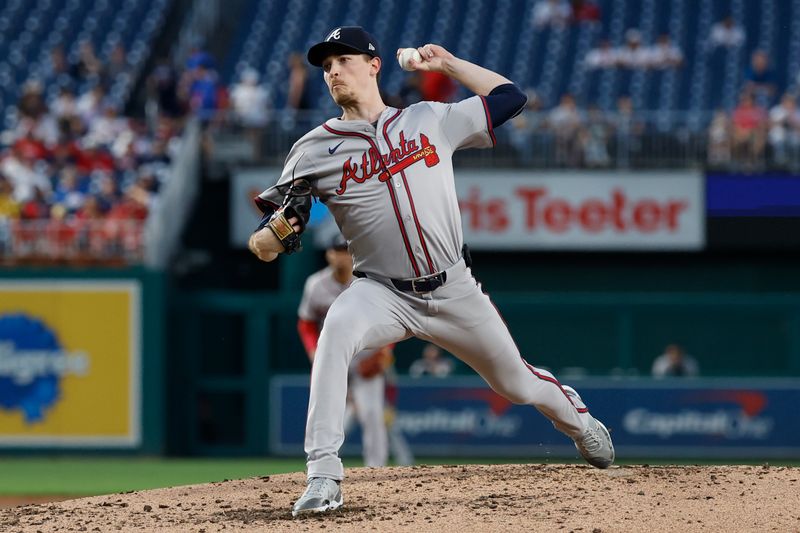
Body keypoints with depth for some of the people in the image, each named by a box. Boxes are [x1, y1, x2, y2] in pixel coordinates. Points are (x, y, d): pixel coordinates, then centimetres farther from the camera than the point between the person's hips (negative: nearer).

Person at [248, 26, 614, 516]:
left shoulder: (431, 120, 3)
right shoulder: (315, 151, -1)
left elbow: (510, 97, 11)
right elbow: (264, 246, -2)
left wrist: (447, 64, 10)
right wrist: (272, 235, -26)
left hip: (455, 292, 2)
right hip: (382, 292, -2)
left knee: (517, 383, 13)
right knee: (337, 328, -35)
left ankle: (577, 416, 50)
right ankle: (323, 476, -35)